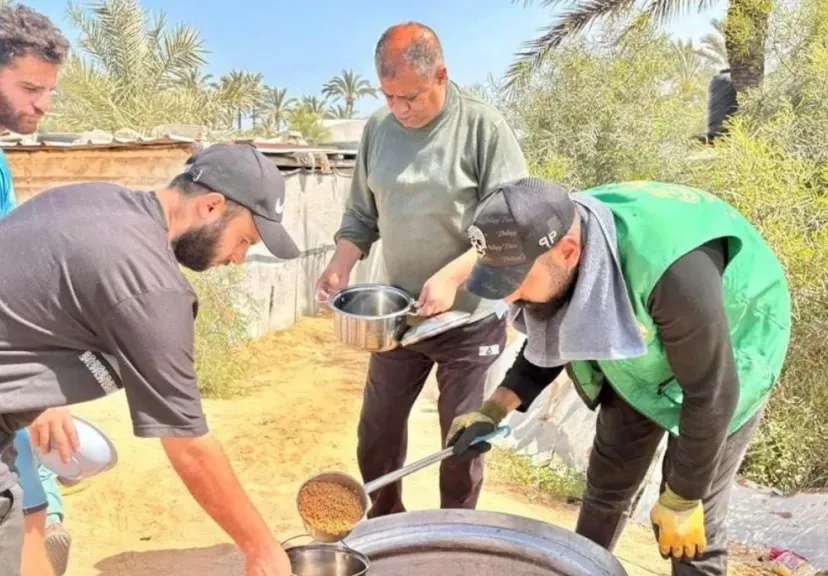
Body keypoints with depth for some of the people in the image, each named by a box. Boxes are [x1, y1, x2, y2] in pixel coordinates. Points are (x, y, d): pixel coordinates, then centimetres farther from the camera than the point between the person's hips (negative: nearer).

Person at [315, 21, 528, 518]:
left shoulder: (483, 127, -12)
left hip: (470, 319, -4)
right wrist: (341, 265, -9)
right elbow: (362, 215, 9)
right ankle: (382, 525, 38)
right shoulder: (378, 127, 2)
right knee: (377, 431, 15)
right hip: (399, 314, 5)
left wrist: (452, 276, -27)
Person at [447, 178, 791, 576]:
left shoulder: (671, 271, -43)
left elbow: (711, 394, -30)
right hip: (634, 354, 6)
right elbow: (549, 341, -3)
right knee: (604, 486, 15)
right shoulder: (552, 240, -22)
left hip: (722, 362, -5)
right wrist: (494, 410, -15)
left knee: (692, 526, -2)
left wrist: (682, 500, -18)